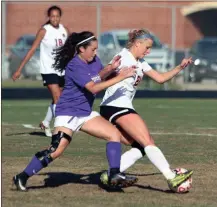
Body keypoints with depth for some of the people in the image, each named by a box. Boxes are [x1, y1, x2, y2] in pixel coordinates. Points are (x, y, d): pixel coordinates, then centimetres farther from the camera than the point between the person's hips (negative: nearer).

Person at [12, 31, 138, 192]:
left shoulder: (93, 60, 3)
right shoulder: (75, 66, -21)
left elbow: (99, 76, 19)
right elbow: (93, 88, -29)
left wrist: (111, 68, -3)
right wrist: (120, 77, -30)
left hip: (86, 113, 8)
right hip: (68, 113, -8)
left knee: (115, 134, -3)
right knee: (57, 150, -19)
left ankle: (114, 176, -3)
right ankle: (22, 177, -8)